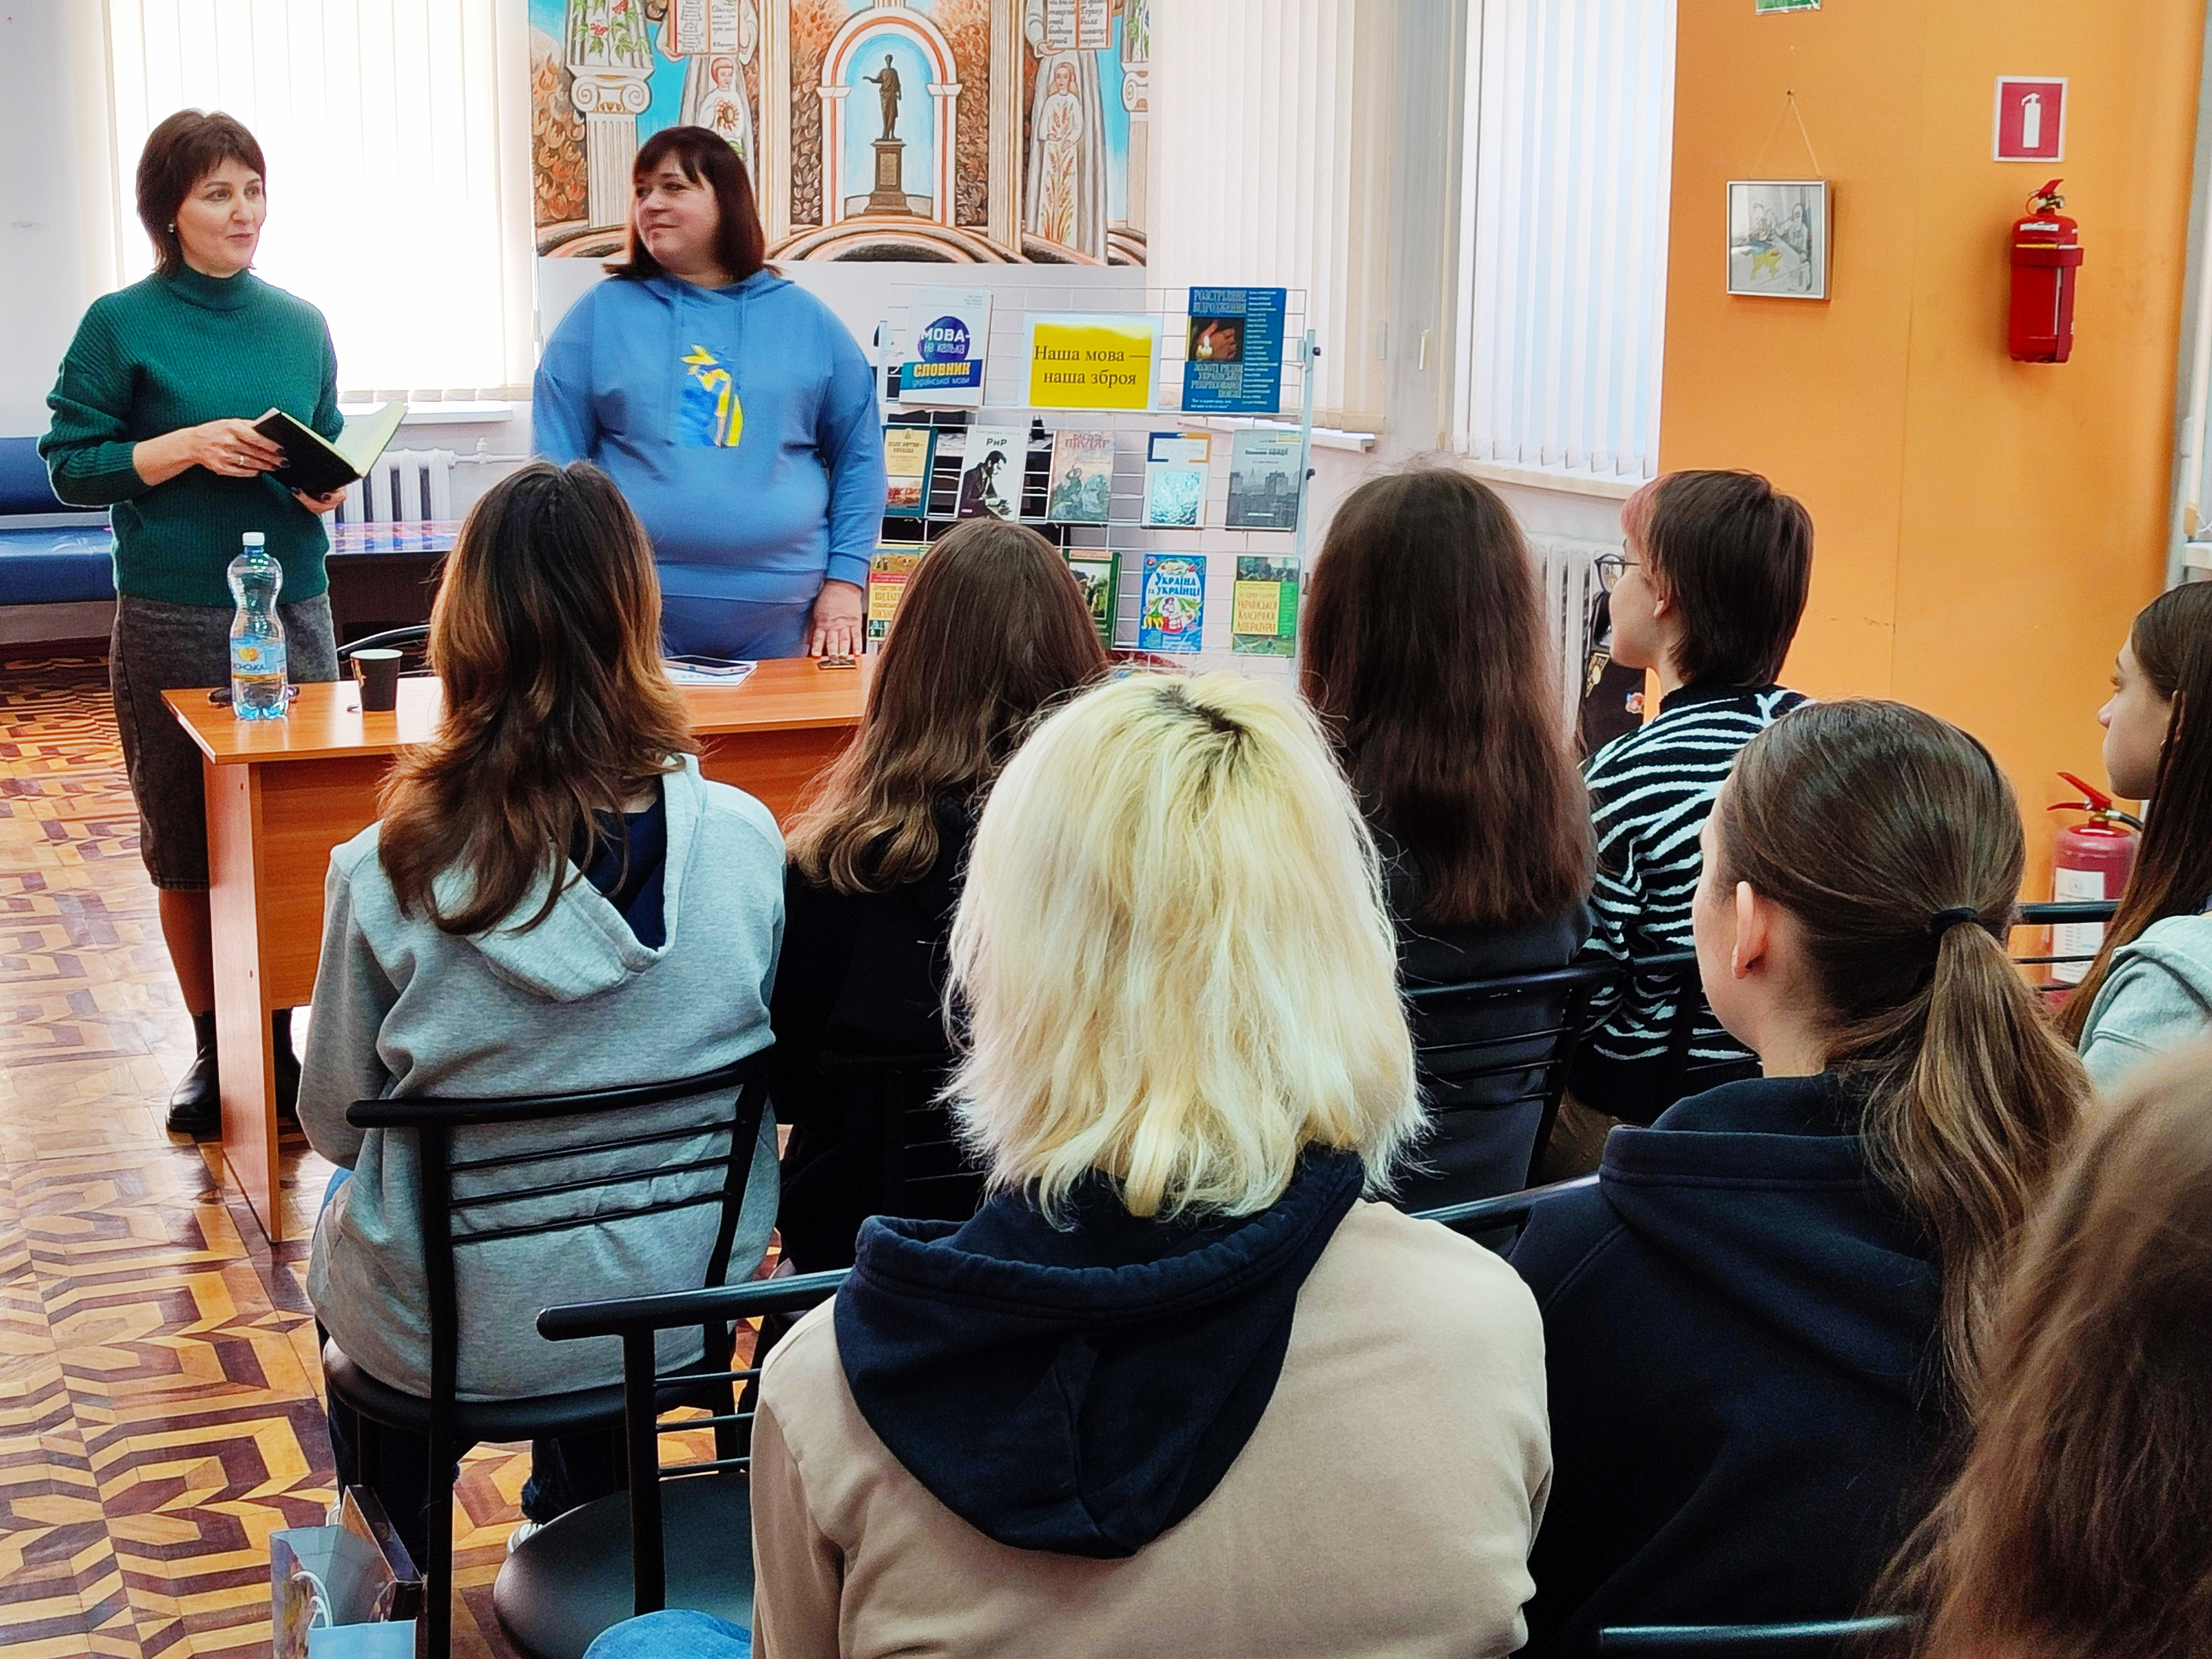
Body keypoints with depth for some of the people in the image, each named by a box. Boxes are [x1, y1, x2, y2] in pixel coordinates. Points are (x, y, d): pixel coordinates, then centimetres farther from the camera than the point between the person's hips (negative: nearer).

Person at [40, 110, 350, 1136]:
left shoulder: (300, 323, 8)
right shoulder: (123, 324, -3)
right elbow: (71, 466, -3)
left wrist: (325, 483, -5)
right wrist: (188, 446, -16)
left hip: (294, 613, 3)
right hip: (172, 623, -3)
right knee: (184, 847, 6)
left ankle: (281, 1041, 18)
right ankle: (211, 1047, 21)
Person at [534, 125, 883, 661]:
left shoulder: (808, 322, 9)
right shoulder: (601, 315, 6)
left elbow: (859, 459, 10)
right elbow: (556, 461, 3)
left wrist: (845, 583, 1)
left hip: (780, 619, 1)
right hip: (632, 619, -1)